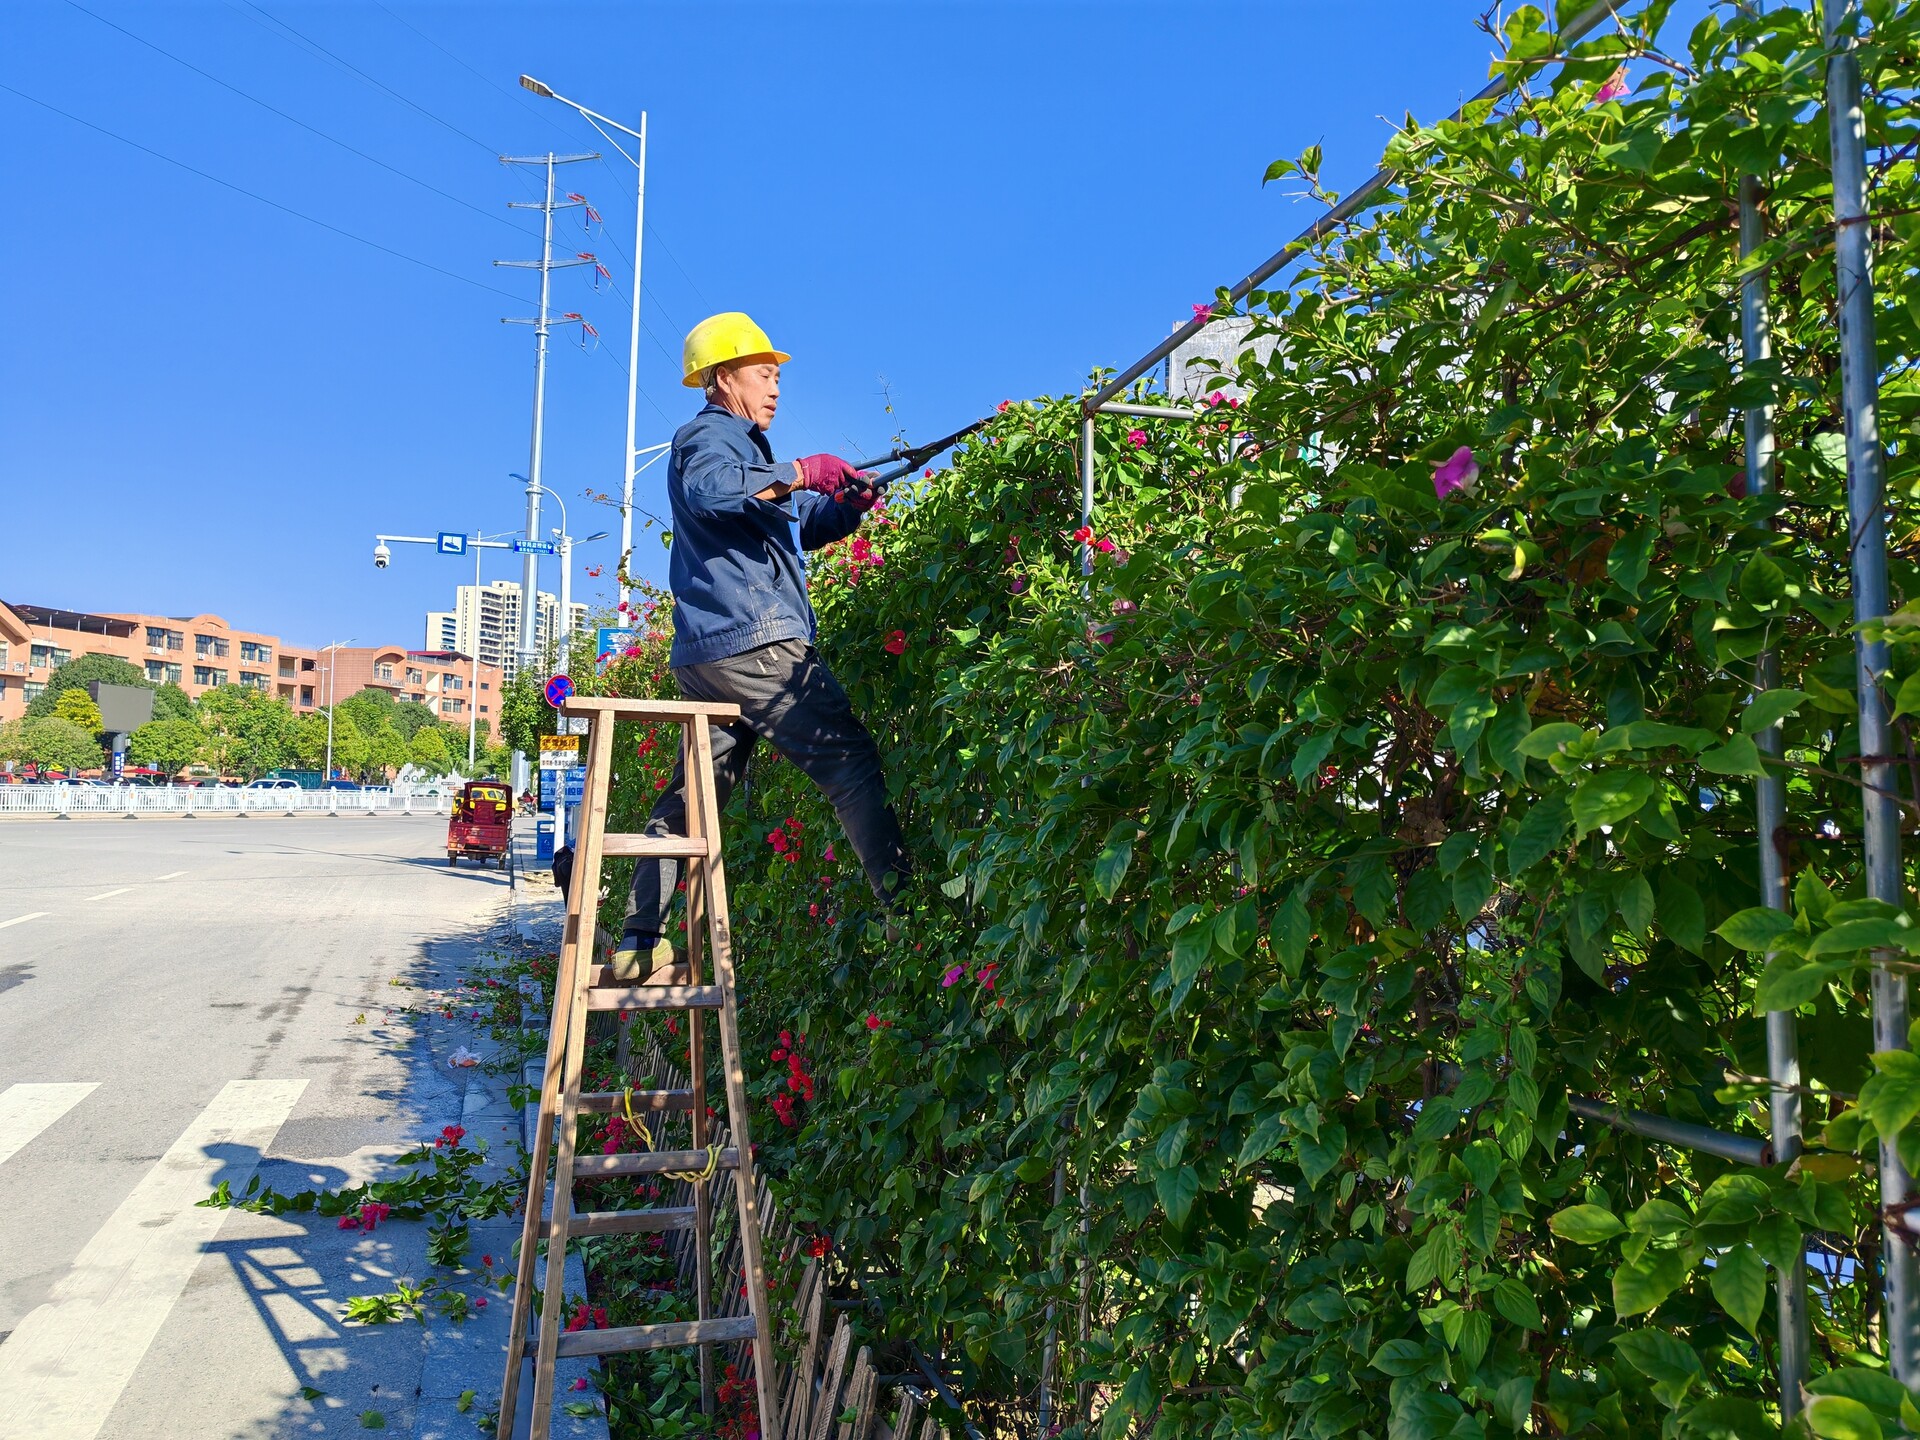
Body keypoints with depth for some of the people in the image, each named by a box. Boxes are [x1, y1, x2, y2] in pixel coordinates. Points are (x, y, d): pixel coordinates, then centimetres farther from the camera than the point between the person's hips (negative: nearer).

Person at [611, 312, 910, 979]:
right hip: (753, 642, -10)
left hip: (708, 653, 10)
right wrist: (797, 473, -22)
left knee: (692, 795, 10)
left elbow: (801, 526, 32)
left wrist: (846, 506, 12)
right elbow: (708, 489, -25)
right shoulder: (708, 434, 0)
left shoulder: (736, 445, 31)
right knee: (851, 761, -10)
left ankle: (639, 943, 13)